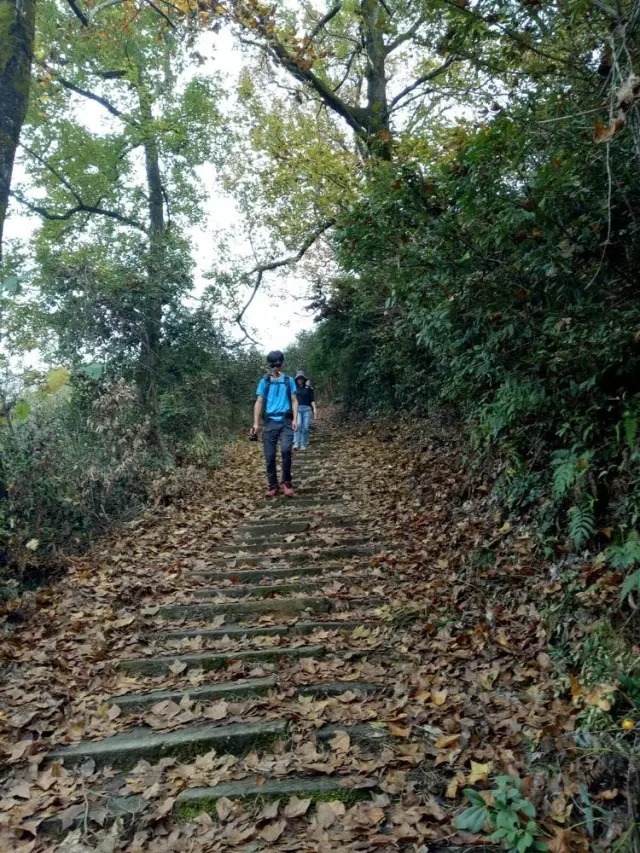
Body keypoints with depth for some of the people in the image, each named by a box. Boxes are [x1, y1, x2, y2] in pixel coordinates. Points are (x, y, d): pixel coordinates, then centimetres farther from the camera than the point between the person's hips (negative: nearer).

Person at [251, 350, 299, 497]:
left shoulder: (289, 380, 9)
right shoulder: (264, 382, 9)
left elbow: (294, 401, 8)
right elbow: (259, 402, 6)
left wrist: (295, 419, -5)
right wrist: (256, 423, -3)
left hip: (286, 421, -1)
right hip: (269, 422, 1)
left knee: (286, 450, -21)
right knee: (269, 456, 1)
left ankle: (287, 482, -5)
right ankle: (273, 486, 12)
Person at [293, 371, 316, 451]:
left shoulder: (308, 388, 10)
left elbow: (312, 399, 12)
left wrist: (314, 409, 3)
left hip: (307, 409, 2)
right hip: (297, 408, -2)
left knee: (305, 428, -4)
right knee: (298, 425, -22)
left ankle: (303, 445, 5)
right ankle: (296, 444, -23)